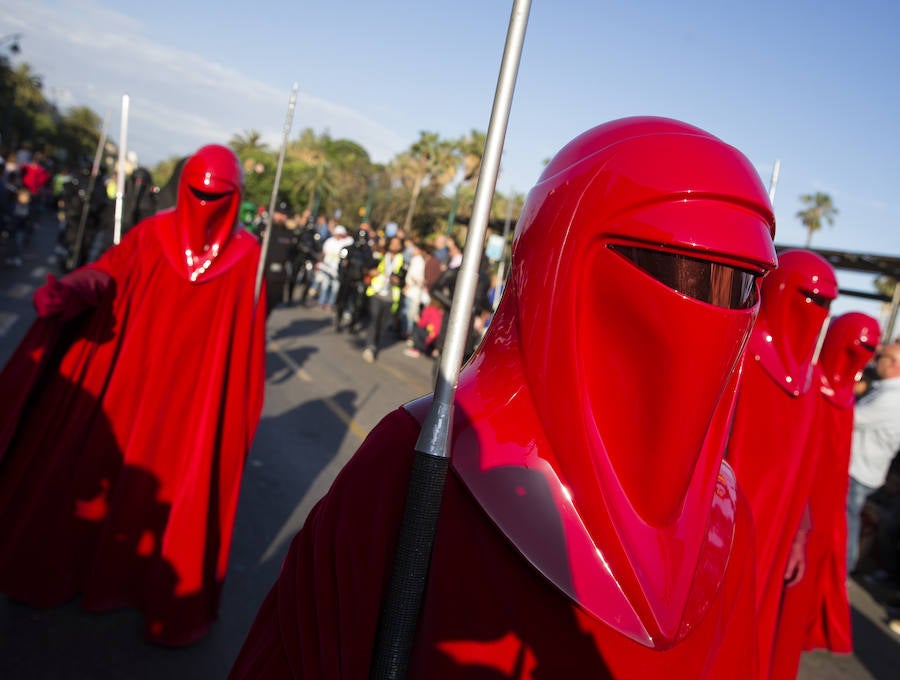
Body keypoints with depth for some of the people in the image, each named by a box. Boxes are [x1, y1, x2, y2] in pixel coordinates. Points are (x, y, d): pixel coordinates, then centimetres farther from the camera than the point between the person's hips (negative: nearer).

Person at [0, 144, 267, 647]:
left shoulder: (248, 255, -4)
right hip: (128, 378, 2)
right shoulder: (151, 234, -1)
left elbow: (249, 335, -2)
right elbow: (107, 272, -11)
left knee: (175, 485, 6)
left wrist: (243, 406, -3)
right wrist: (68, 292, -33)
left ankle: (167, 589, 27)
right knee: (94, 465, 13)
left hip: (192, 393, -1)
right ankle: (64, 562, 39)